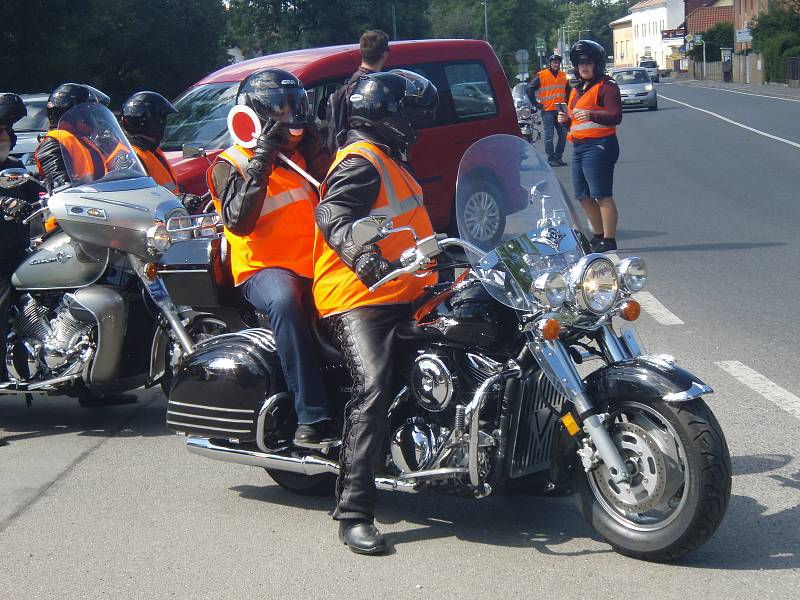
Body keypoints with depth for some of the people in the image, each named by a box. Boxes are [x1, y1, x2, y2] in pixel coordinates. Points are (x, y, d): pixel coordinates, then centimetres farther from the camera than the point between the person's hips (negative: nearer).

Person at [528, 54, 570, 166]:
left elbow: (568, 90, 27)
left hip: (560, 110, 6)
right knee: (549, 136, -4)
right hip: (547, 110, -6)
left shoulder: (563, 76, 13)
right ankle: (551, 159, 0)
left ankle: (558, 157, 17)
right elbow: (530, 90, -4)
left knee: (563, 134, 6)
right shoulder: (541, 75, -4)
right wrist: (537, 104, -6)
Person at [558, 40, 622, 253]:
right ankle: (598, 236, 24)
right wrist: (566, 118, 10)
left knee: (602, 196, -11)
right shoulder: (577, 90, 22)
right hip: (579, 147, 10)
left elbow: (616, 116, -17)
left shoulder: (606, 86, -6)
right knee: (584, 196, 13)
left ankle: (609, 240, -9)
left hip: (598, 146, -10)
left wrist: (591, 115, -31)